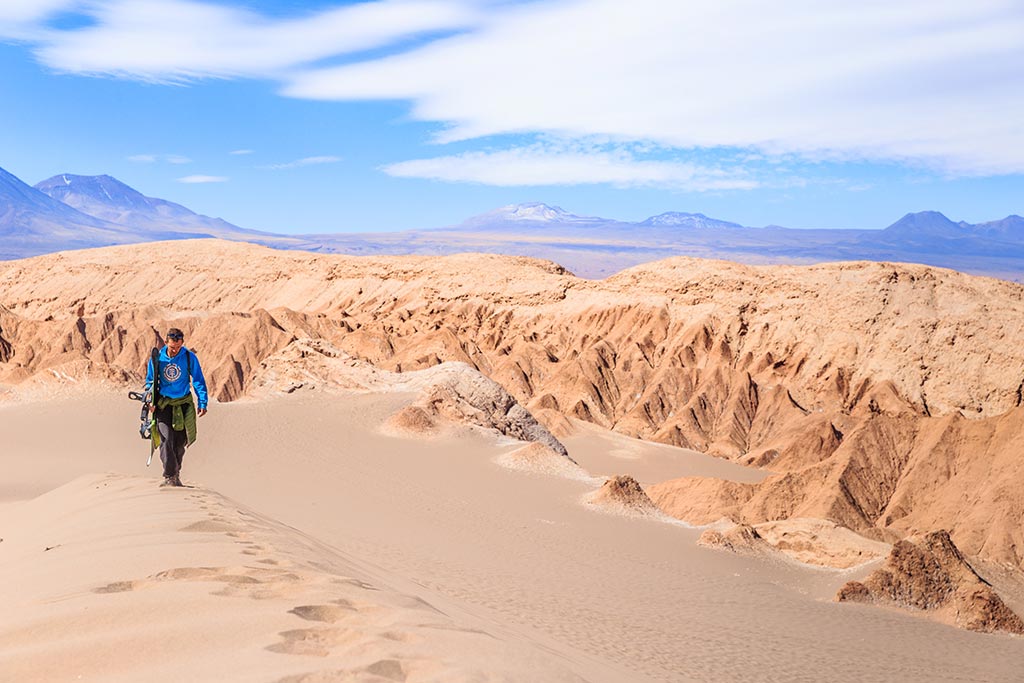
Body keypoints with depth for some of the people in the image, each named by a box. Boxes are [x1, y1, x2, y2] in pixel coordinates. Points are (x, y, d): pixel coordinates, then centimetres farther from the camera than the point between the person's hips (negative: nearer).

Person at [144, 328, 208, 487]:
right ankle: (169, 476, -13)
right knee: (166, 439, -15)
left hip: (183, 404, 1)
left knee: (180, 443, 7)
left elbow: (198, 381, 0)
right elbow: (150, 382, 9)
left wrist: (202, 403, -5)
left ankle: (176, 475, 22)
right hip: (163, 404, 0)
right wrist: (151, 402, -1)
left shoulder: (189, 357, -7)